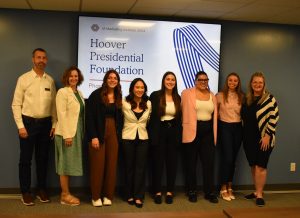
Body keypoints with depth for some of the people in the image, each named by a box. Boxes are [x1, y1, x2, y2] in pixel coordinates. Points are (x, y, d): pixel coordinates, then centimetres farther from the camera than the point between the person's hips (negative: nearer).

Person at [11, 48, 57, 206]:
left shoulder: (50, 80, 5)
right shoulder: (23, 79, -4)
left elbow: (53, 104, 8)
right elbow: (16, 104, -5)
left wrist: (54, 124, 3)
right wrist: (20, 126, -11)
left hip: (45, 123, 3)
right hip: (28, 122, -3)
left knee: (42, 158, 12)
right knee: (26, 159, 5)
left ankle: (41, 189, 25)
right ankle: (25, 192, 16)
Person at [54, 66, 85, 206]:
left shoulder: (79, 92, 13)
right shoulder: (62, 92, -9)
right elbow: (61, 114, -16)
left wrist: (80, 132, 7)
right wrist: (67, 135, -21)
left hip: (77, 132, 8)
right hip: (67, 133, -7)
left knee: (70, 163, 11)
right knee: (66, 163, -1)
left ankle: (65, 193, 19)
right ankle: (65, 195, 7)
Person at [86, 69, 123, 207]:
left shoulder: (119, 97, 10)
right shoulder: (96, 95, -6)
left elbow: (120, 118, 13)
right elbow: (90, 117, -10)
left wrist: (119, 134, 4)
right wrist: (93, 136, -15)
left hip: (113, 134, 5)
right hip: (98, 133, -4)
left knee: (111, 164, 4)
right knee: (98, 164, -2)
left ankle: (108, 195, 14)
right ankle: (96, 196, 10)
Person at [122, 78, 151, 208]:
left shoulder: (148, 104, 2)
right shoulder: (124, 103, -8)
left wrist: (142, 126, 10)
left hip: (143, 138, 2)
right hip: (128, 138, -2)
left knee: (141, 167, 0)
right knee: (129, 167, 6)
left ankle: (138, 196, 5)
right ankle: (130, 195, 16)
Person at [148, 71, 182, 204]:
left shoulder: (178, 98, 8)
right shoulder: (155, 95, -4)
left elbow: (179, 118, 10)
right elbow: (151, 116, -6)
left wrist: (179, 135, 3)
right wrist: (152, 134, -11)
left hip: (173, 132, 3)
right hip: (159, 132, -3)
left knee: (172, 162, 6)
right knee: (158, 162, 3)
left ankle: (169, 191, 16)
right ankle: (157, 192, 13)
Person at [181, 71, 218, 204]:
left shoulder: (212, 96, 14)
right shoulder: (187, 93, 0)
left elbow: (214, 115, 15)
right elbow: (183, 112, -2)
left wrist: (214, 133, 12)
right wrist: (186, 128, -6)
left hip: (208, 131, 3)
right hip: (192, 131, -3)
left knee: (209, 162, 3)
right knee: (191, 162, 7)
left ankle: (209, 192, 13)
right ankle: (191, 191, 18)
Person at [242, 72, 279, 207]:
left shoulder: (270, 99, -6)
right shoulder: (246, 99, 9)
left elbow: (274, 118, -11)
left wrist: (267, 135, -15)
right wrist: (243, 134, 9)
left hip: (263, 138, -5)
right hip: (248, 138, 5)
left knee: (260, 166, -5)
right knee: (253, 166, 10)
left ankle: (260, 195, 4)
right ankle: (257, 191, 22)